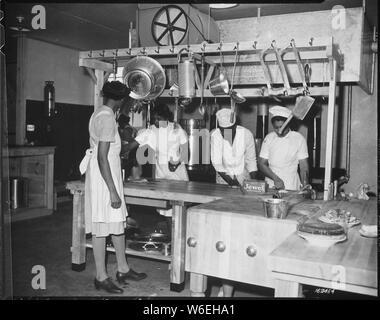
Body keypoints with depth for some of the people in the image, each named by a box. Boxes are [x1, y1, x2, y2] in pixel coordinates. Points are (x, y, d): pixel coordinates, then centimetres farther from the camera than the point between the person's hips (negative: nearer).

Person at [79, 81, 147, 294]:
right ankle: (102, 278, 14)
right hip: (105, 178, -10)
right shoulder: (107, 118, -18)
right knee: (102, 227, 0)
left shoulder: (100, 114, 13)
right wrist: (113, 191, -23)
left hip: (107, 175, 10)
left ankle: (123, 270, 27)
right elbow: (102, 157, -24)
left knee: (118, 223, 15)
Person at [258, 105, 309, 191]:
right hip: (270, 186, 2)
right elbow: (262, 164, 5)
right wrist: (275, 178, -11)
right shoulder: (269, 138, 6)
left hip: (291, 187, -1)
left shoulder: (299, 139, 1)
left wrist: (305, 187, -14)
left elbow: (304, 167, 1)